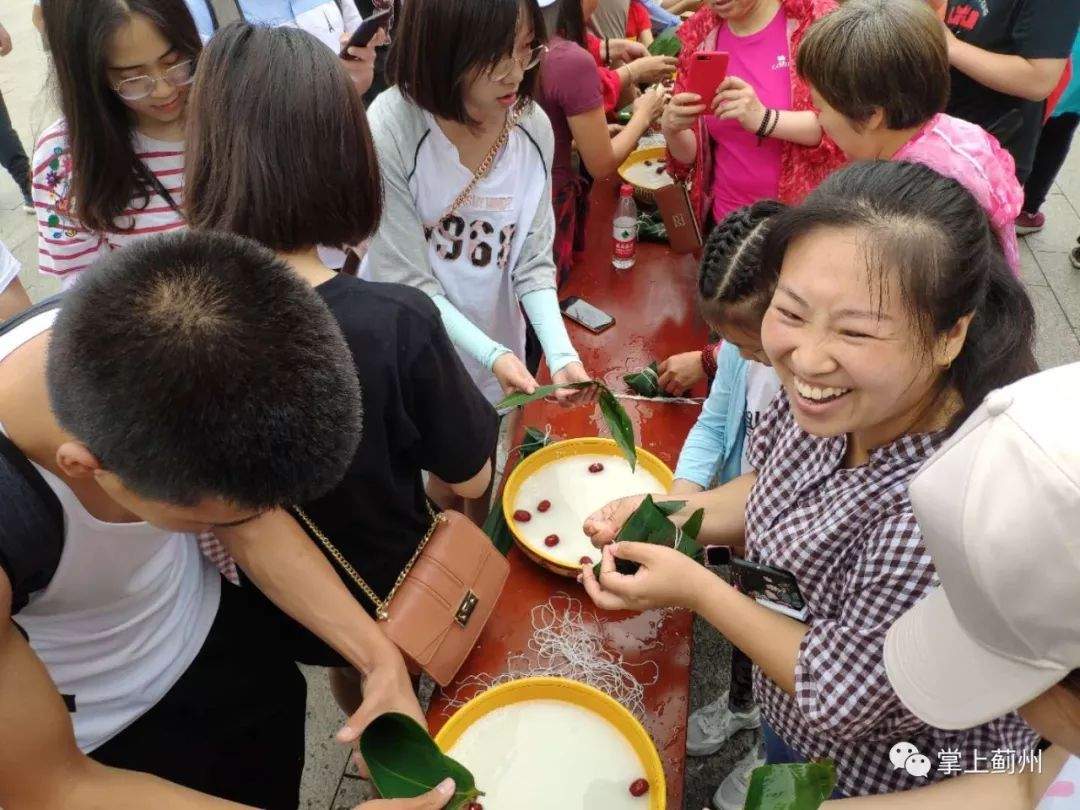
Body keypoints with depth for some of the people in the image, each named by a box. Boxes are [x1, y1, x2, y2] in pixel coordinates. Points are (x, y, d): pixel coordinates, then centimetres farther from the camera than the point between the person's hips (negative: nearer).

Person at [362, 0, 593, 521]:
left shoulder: (534, 126, -12)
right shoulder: (390, 130, -25)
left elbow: (534, 262, -8)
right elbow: (409, 282, -21)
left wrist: (560, 351, -23)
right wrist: (491, 355, -31)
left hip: (498, 340, 4)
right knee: (449, 473, 17)